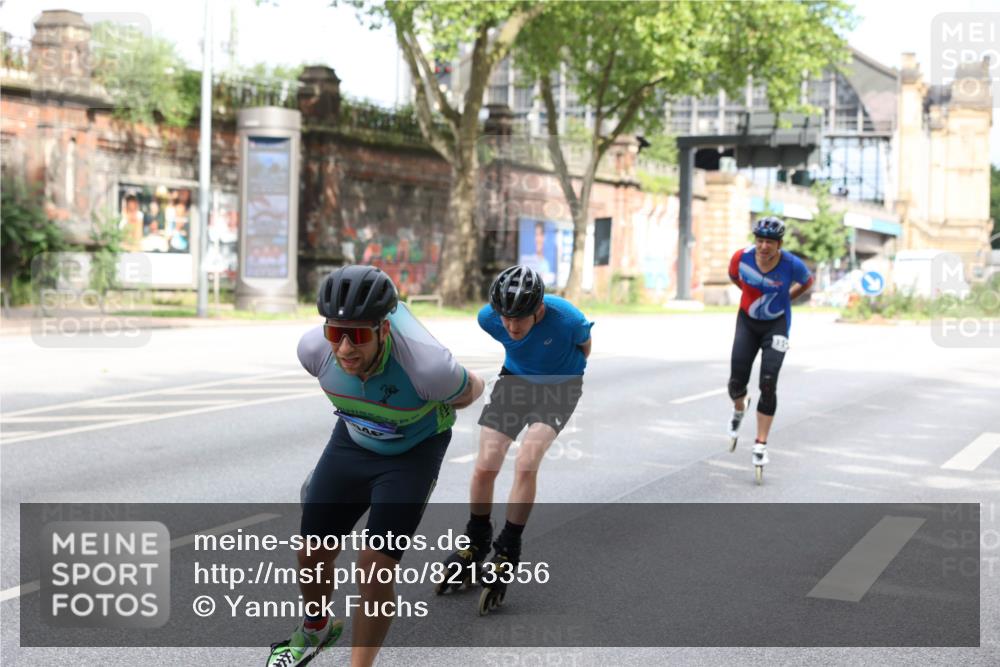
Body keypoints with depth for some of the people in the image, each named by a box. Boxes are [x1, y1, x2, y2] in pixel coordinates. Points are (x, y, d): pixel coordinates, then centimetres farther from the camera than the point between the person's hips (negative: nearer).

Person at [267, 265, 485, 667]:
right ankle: (315, 630, 39)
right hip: (352, 440, 4)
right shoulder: (314, 349, -28)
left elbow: (472, 390, -15)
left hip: (413, 451, -4)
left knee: (375, 569, -12)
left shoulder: (426, 365, -40)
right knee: (312, 555, 8)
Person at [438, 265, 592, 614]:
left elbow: (584, 345, -6)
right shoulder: (489, 317, -23)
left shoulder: (567, 319, -33)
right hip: (515, 379, 3)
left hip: (559, 387, -3)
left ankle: (507, 553, -7)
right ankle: (476, 544, 18)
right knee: (484, 466, -6)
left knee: (526, 464, -22)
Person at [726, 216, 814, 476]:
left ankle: (761, 445, -1)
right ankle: (739, 408, 33)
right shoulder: (741, 257, -17)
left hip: (776, 325, -2)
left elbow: (807, 282, 3)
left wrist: (784, 298, 3)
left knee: (768, 384, -11)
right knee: (737, 383, -5)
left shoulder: (792, 265, -21)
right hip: (747, 321, 2)